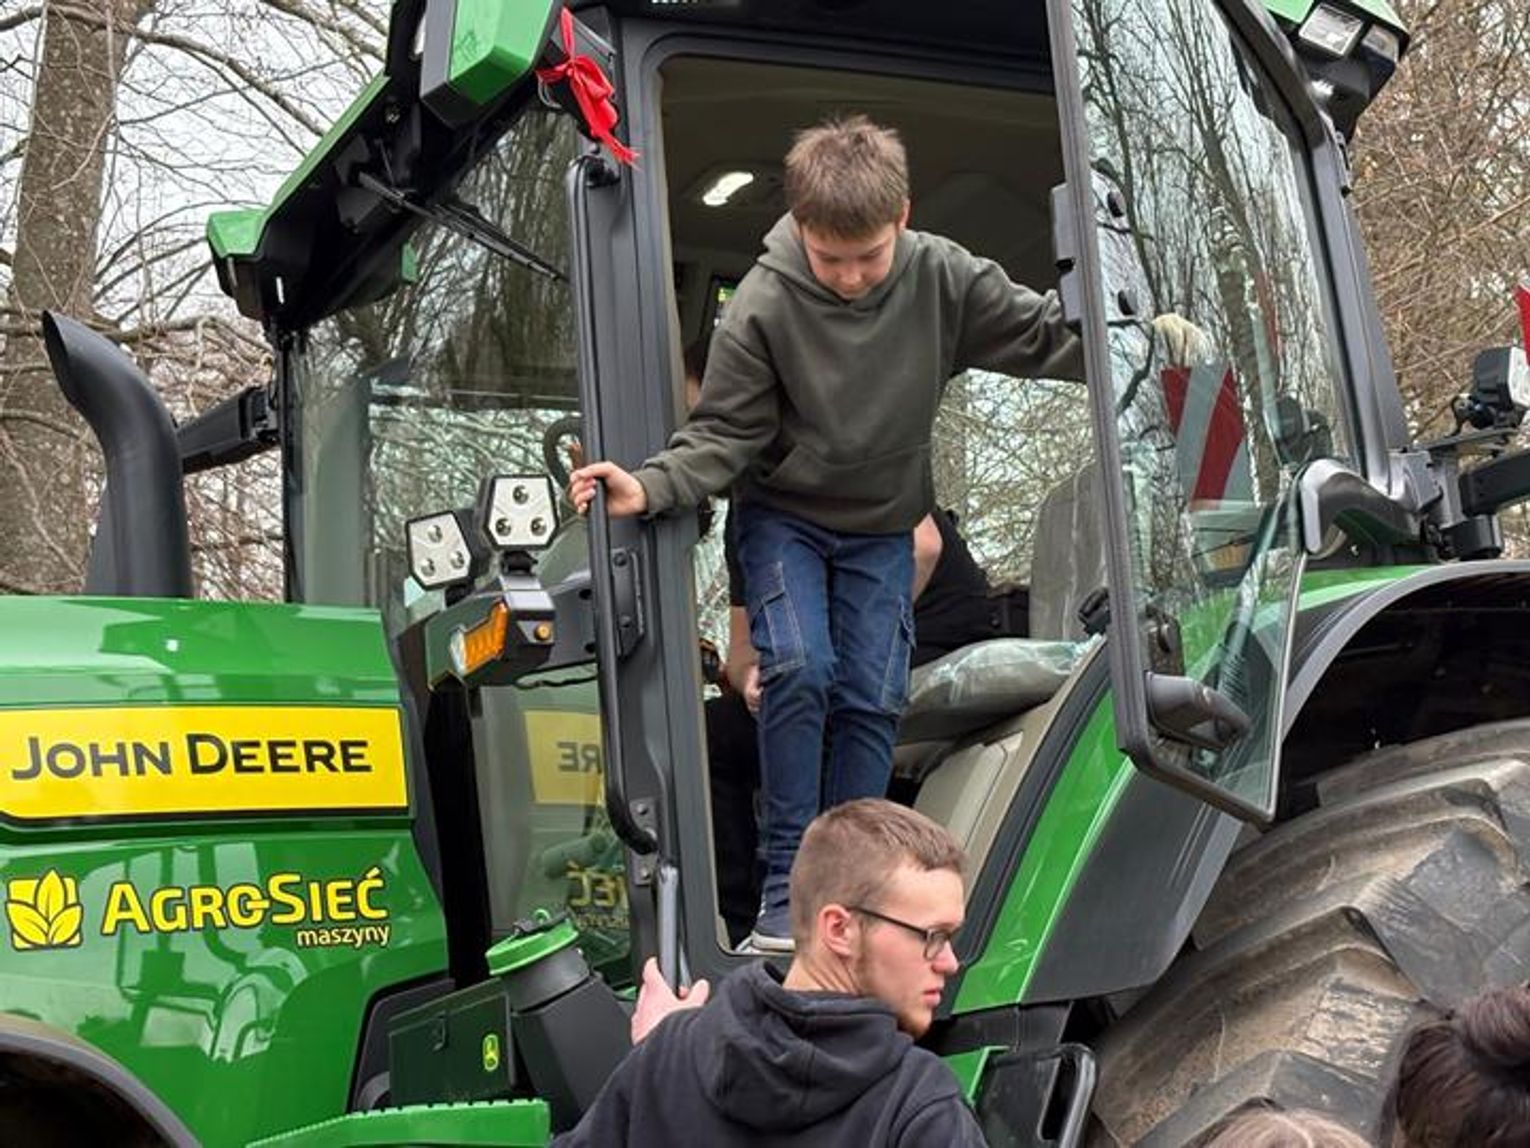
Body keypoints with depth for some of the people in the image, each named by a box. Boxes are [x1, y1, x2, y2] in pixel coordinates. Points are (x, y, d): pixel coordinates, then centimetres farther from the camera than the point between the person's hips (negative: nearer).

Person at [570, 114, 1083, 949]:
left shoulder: (943, 278, -16)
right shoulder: (761, 307, -23)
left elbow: (1043, 335, -6)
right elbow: (723, 434, -18)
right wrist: (651, 488, -35)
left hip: (882, 526, 3)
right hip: (783, 515, -3)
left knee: (874, 697, -3)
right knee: (799, 667, -22)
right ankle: (786, 881, -11)